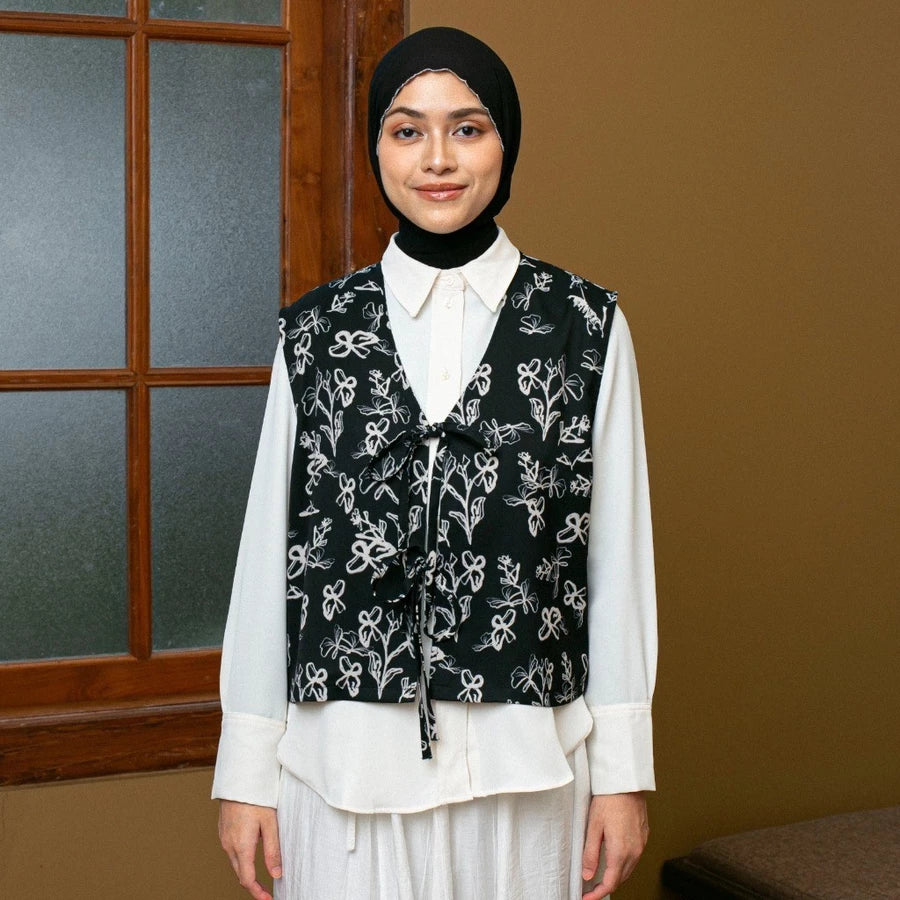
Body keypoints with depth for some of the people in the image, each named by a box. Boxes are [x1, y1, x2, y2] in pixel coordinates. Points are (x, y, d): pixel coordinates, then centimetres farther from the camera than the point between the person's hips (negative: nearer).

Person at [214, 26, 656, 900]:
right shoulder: (315, 332, 3)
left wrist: (624, 769, 0)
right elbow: (269, 552, 4)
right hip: (347, 760, 1)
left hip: (525, 763, 0)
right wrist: (247, 770, 4)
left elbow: (616, 551, 1)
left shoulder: (586, 326, 1)